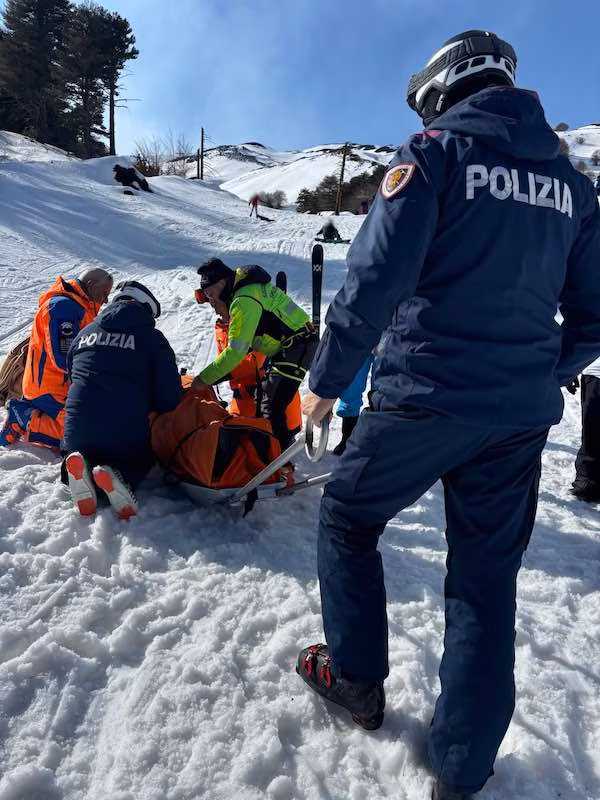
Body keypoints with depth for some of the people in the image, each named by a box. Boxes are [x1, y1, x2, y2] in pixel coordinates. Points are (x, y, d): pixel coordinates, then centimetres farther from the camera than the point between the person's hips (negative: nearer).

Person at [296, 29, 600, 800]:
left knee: (346, 517, 19)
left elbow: (375, 281, -14)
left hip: (424, 397, -5)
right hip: (521, 417, 6)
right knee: (486, 575, 14)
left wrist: (326, 380, -4)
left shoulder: (434, 154, -3)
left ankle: (356, 677, 29)